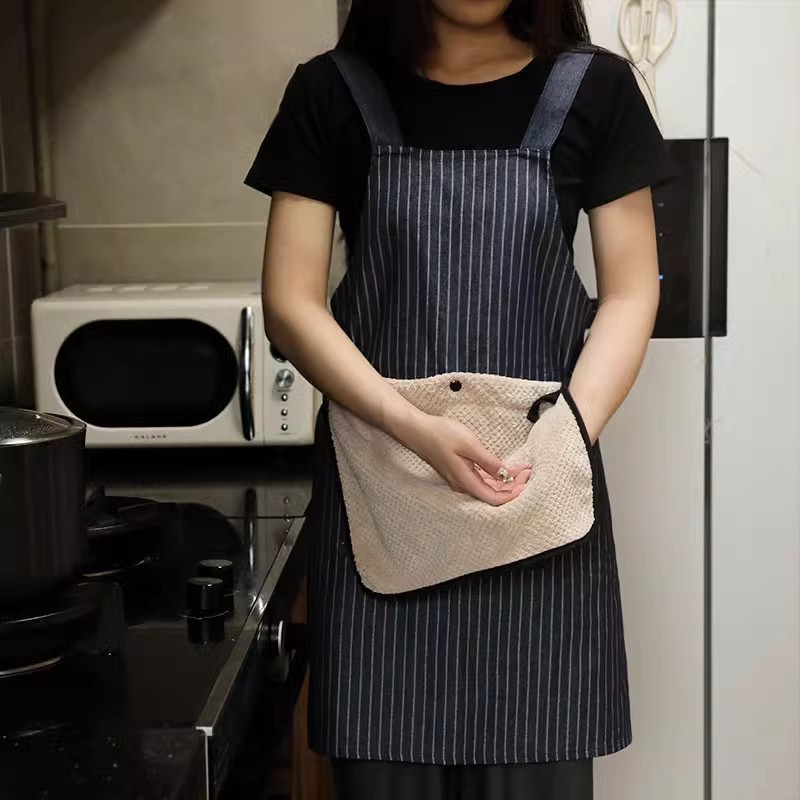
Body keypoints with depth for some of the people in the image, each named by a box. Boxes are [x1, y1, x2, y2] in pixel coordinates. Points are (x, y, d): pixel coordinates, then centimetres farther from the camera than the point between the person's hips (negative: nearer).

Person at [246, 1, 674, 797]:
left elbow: (629, 294, 3)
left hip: (538, 487, 0)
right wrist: (412, 428, -16)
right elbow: (291, 304, -2)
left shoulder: (594, 90, 2)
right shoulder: (333, 94, 1)